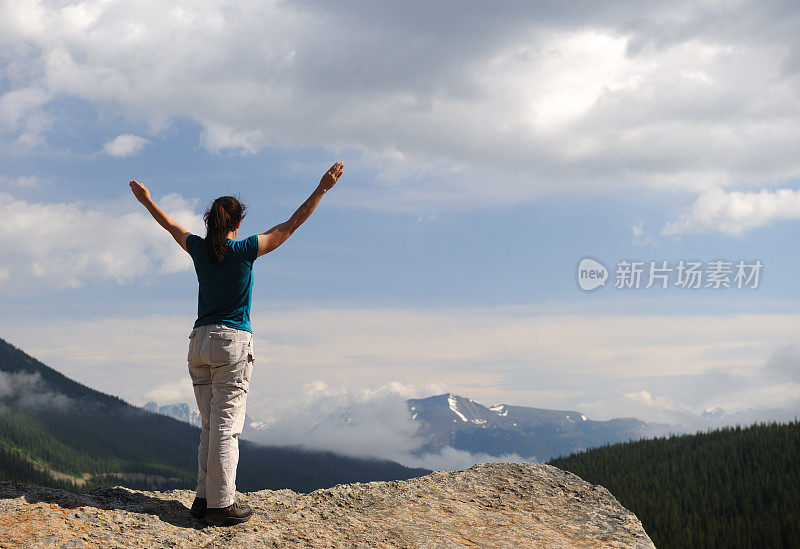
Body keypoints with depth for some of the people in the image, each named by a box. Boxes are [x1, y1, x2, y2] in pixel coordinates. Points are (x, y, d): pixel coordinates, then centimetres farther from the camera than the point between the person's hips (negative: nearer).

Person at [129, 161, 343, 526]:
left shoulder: (200, 249, 5)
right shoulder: (244, 250, -7)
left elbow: (171, 226, 24)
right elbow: (291, 225, -5)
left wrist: (146, 201, 41)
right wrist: (322, 188, -2)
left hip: (200, 343, 6)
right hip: (232, 344, -6)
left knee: (210, 426, 11)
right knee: (226, 426, -6)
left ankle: (204, 498, 9)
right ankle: (221, 505, -6)